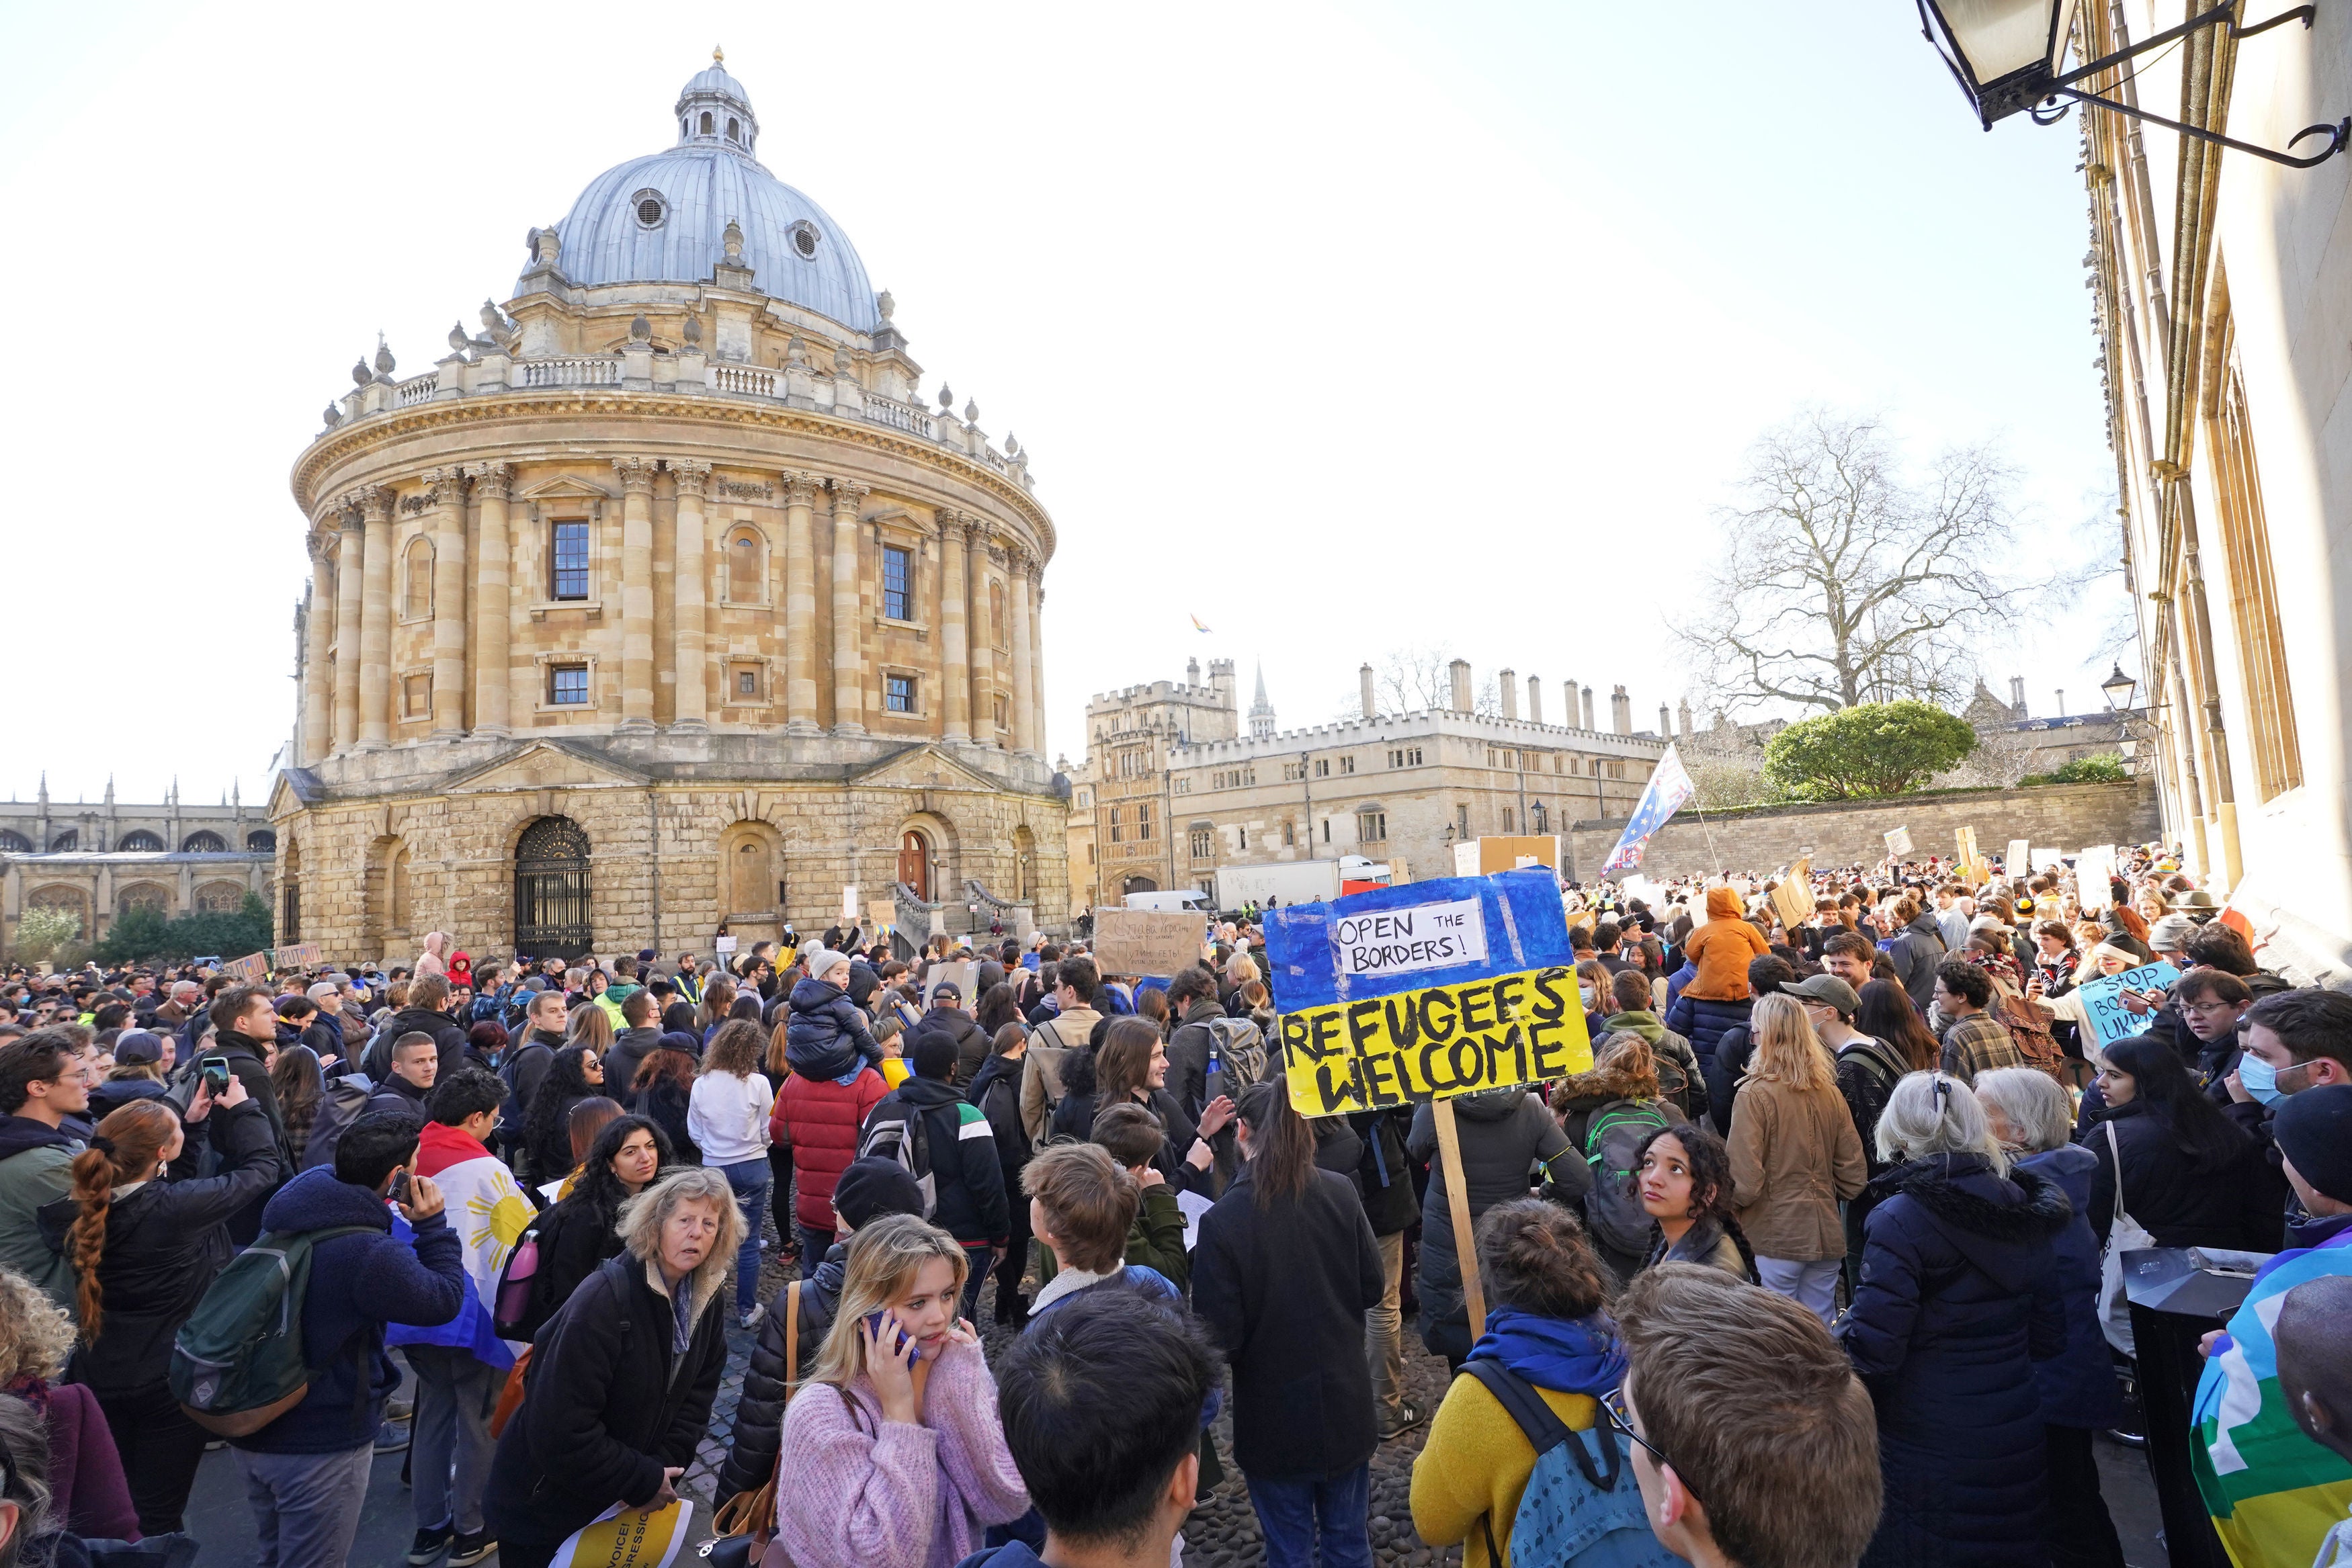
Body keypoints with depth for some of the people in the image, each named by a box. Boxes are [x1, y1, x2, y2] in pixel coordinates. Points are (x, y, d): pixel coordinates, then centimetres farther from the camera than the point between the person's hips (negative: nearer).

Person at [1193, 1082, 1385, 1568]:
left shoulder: (1222, 1221, -23)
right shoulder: (1340, 1193, -12)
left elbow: (1222, 1337, -19)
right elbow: (1373, 1288, -1)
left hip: (1274, 1421, -3)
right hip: (1347, 1408, 3)